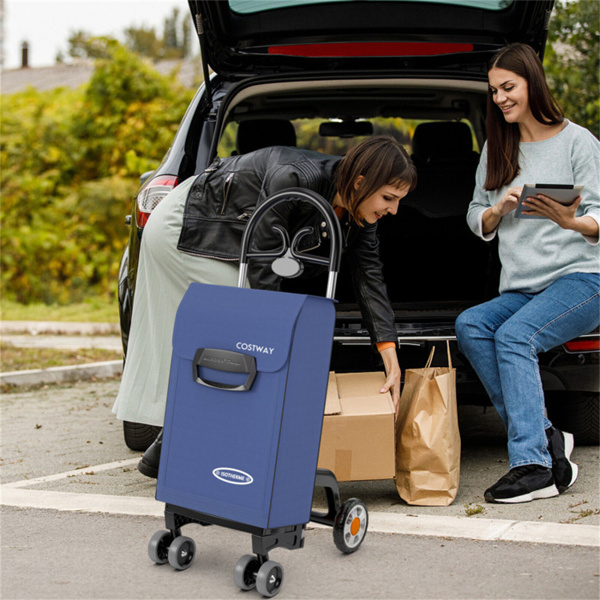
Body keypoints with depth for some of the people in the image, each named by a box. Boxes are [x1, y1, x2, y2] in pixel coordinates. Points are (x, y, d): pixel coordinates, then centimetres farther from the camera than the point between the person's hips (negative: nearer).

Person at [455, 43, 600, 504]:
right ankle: (547, 439, -26)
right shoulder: (496, 149, 18)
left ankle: (532, 465, -33)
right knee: (470, 326, -24)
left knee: (513, 336, -31)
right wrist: (497, 210, -5)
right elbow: (476, 219, 19)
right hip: (520, 289, 6)